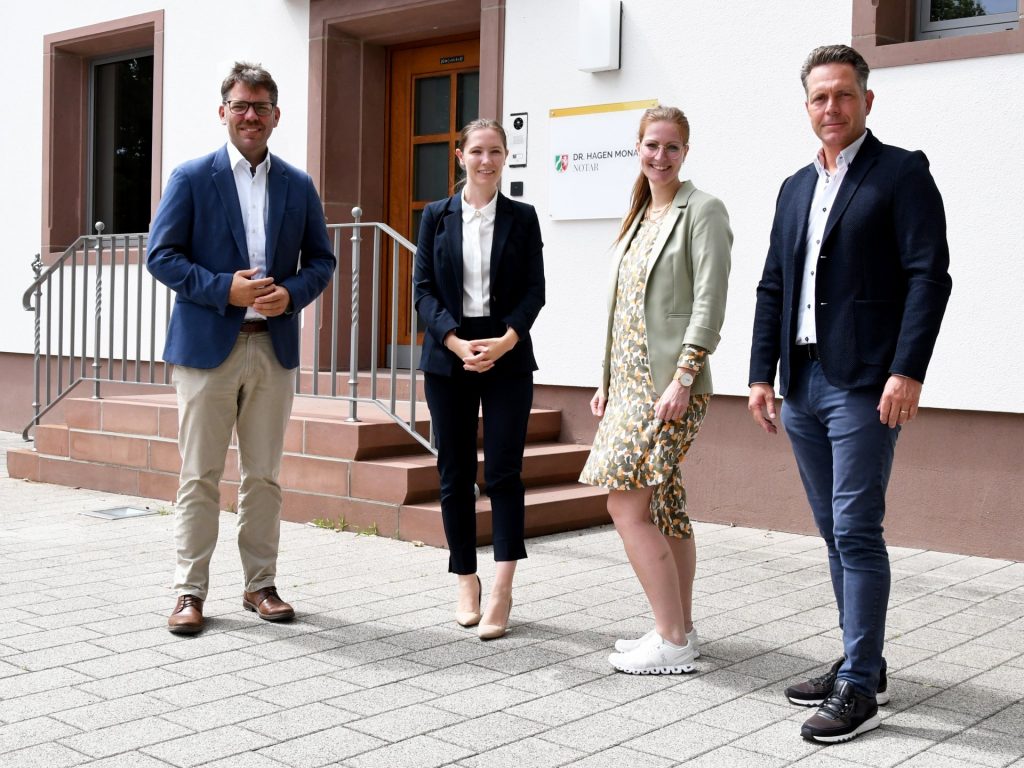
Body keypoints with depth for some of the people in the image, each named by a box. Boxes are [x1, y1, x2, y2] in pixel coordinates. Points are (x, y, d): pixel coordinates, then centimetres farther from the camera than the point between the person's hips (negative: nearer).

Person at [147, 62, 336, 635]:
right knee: (200, 475, 1)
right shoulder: (192, 178, 0)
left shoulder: (298, 185, 10)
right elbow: (162, 256, -4)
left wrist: (291, 293, -8)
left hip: (274, 346, 3)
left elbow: (321, 259, 12)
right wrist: (224, 288, -16)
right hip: (207, 345, -3)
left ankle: (261, 584, 20)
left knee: (265, 475, 9)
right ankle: (190, 592, 9)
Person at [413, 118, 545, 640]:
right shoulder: (437, 216, 7)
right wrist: (457, 342, -13)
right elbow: (423, 289, 1)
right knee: (455, 475, 4)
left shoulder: (522, 218, 6)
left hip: (507, 358, -1)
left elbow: (534, 290, 1)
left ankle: (501, 593, -8)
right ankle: (467, 584, 16)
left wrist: (505, 341, -14)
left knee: (503, 471, -8)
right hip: (448, 358, 1)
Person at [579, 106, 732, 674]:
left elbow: (709, 303, -14)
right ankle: (678, 630, 19)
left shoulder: (701, 211, -6)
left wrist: (682, 380, -20)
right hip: (631, 379, 8)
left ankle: (673, 641, -3)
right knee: (664, 509, 11)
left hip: (669, 381, -8)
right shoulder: (640, 216, 18)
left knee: (628, 505, -11)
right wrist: (606, 379, 15)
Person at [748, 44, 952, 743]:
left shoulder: (901, 173, -2)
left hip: (863, 385, -7)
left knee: (856, 531, -7)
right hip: (802, 386, 7)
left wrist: (907, 372, -19)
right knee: (836, 533, 13)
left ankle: (859, 687, 1)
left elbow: (930, 276, -10)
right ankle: (862, 665, 24)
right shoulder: (796, 187, 18)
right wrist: (763, 375, 10)